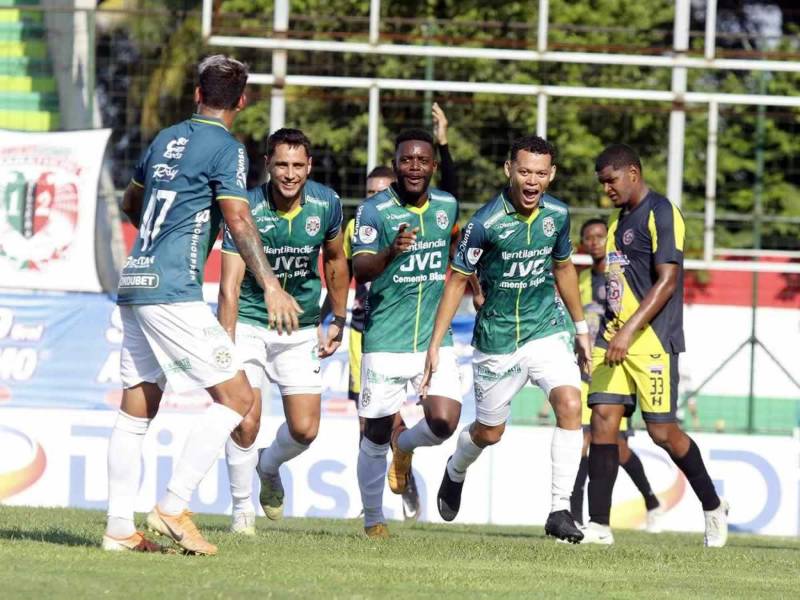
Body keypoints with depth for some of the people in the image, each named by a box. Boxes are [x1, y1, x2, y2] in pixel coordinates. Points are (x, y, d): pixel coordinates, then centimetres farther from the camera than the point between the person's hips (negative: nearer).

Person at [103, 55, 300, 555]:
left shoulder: (166, 139, 17)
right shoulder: (226, 149, -5)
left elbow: (132, 203, 32)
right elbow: (238, 221, -16)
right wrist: (270, 286, -20)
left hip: (134, 286, 8)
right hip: (174, 290, -8)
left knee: (136, 413, 10)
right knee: (237, 397, -4)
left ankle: (120, 528, 7)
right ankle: (174, 508, -11)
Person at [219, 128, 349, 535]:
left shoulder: (326, 204, -11)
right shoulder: (247, 210, -22)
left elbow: (335, 260, 9)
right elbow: (230, 286, -24)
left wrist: (338, 321, 13)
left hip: (300, 329, 3)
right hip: (249, 322, -3)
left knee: (305, 430, -1)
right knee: (246, 422, -15)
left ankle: (269, 466, 34)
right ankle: (243, 509, 8)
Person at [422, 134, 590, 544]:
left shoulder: (557, 214, -4)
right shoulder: (485, 223, -18)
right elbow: (457, 281, -10)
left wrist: (581, 329, 20)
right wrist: (434, 345, -10)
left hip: (547, 329, 3)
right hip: (496, 337, -3)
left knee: (570, 404, -21)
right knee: (489, 432, 12)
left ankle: (560, 510, -17)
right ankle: (455, 472, 48)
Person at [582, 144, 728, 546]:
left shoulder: (661, 213, -10)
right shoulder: (619, 219, 18)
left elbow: (667, 281, -17)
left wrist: (629, 331, -22)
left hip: (652, 339, -8)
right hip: (614, 335, 8)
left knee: (661, 429, -5)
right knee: (603, 418, -4)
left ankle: (713, 506, 15)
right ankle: (598, 524, -5)